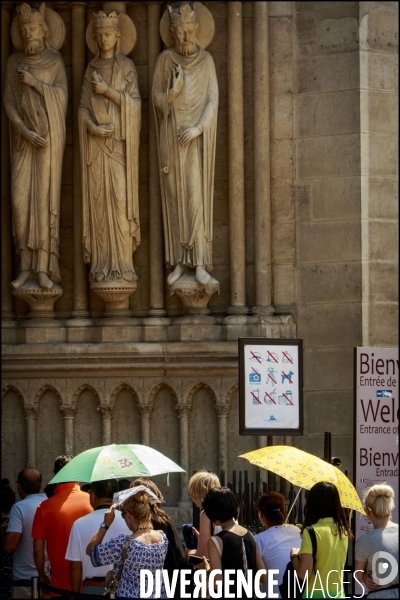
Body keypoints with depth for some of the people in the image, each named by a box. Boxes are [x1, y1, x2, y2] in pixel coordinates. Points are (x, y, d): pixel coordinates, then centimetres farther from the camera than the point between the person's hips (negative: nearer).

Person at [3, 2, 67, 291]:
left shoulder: (55, 61, 3)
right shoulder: (14, 62, 8)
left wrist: (33, 81, -15)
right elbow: (9, 101, 1)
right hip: (24, 137, 2)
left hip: (50, 135, -2)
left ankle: (43, 267, -6)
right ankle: (26, 266, 1)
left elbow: (62, 95, -7)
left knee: (45, 197, -6)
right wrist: (24, 130, -11)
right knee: (21, 198, -4)